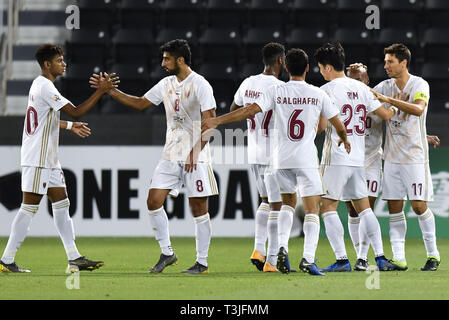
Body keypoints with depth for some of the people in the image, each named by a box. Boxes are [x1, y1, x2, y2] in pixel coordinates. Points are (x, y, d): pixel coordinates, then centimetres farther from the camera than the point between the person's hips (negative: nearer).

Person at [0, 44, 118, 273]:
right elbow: (76, 112, -21)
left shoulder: (41, 85, 16)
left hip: (48, 160, 10)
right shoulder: (45, 87, -16)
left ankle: (74, 259, 7)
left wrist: (70, 126, 31)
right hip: (37, 160, -10)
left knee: (62, 206, 7)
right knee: (29, 208, -7)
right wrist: (101, 91, -17)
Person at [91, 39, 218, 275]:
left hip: (196, 158, -7)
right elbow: (140, 103, 18)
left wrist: (196, 152, -20)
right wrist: (110, 90, 11)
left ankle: (202, 262, 5)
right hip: (171, 155, 7)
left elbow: (209, 122, -14)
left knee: (199, 208, -2)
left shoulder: (200, 85, -10)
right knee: (154, 200, -2)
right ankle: (167, 253, 9)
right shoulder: (166, 84, 10)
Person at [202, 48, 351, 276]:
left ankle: (282, 247, 3)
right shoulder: (317, 94, 1)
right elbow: (338, 124, 7)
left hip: (282, 158, 2)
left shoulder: (276, 92, -1)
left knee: (288, 202, 22)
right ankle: (308, 258, -14)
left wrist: (217, 121, -7)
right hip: (307, 159, -2)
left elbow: (250, 110, -10)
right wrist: (345, 140, 29)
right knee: (312, 209, 0)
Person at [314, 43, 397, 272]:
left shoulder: (327, 90, -9)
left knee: (328, 208, -2)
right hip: (358, 158, 6)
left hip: (336, 157, -6)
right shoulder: (361, 88, 9)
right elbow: (385, 115, 12)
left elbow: (320, 125, -16)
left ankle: (342, 259, -11)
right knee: (363, 208, 13)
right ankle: (380, 257, 7)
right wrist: (395, 109, 33)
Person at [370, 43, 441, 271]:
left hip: (415, 156, -5)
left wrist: (388, 99, -33)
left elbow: (418, 109, -27)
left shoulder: (420, 85, -9)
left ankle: (433, 254, 7)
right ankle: (398, 258, 3)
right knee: (394, 207, 1)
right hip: (392, 156, 5)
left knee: (419, 205, -6)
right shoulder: (386, 86, 7)